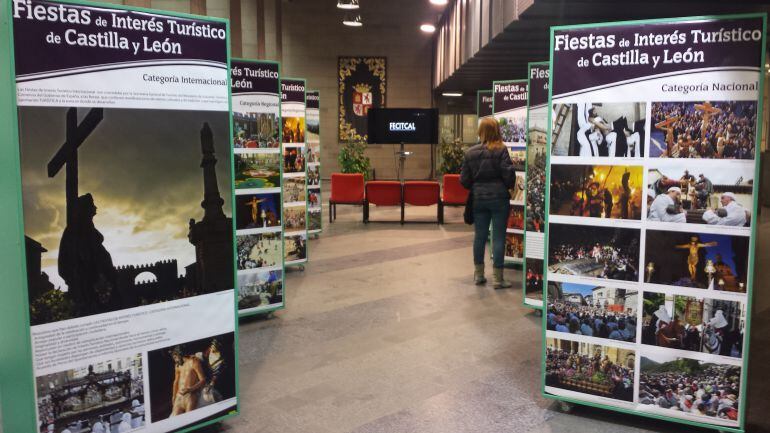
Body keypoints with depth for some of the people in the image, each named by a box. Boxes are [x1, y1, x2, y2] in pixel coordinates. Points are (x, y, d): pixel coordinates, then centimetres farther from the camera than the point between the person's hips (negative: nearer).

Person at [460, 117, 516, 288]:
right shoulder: (501, 150, -10)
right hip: (499, 198, -4)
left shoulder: (470, 153, 1)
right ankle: (497, 278, 5)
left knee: (479, 236, 12)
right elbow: (508, 175, -12)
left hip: (478, 199, 4)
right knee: (498, 237, 2)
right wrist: (508, 187, 9)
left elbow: (464, 179, 3)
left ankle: (478, 274, 23)